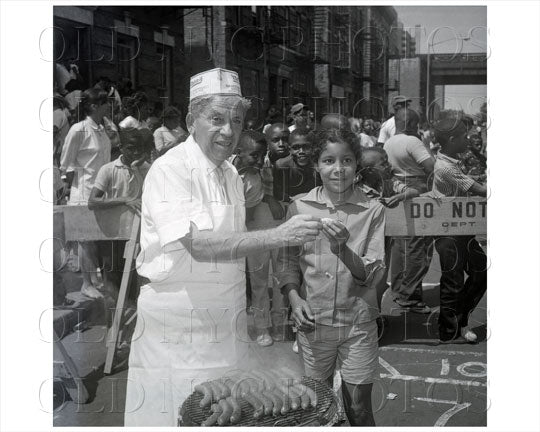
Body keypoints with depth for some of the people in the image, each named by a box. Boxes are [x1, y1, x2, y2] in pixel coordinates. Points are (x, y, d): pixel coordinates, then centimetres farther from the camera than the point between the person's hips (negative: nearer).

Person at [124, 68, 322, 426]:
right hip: (177, 333, -6)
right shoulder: (169, 170, -14)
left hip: (229, 329, 7)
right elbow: (199, 244, -26)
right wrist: (279, 235, -32)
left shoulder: (231, 174, 10)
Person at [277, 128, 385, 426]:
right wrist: (294, 297, -11)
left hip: (357, 322, -1)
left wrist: (342, 248, -26)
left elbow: (371, 275, -9)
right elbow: (288, 261, 6)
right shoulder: (299, 207, -2)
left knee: (358, 409, 9)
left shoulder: (372, 211, -7)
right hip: (313, 322, 1)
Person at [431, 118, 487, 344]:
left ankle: (460, 320, 28)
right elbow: (479, 190, -21)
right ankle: (450, 333, 17)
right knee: (453, 283, 2)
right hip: (449, 233, -9)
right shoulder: (445, 168, -22)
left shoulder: (453, 162, 10)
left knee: (481, 271, 14)